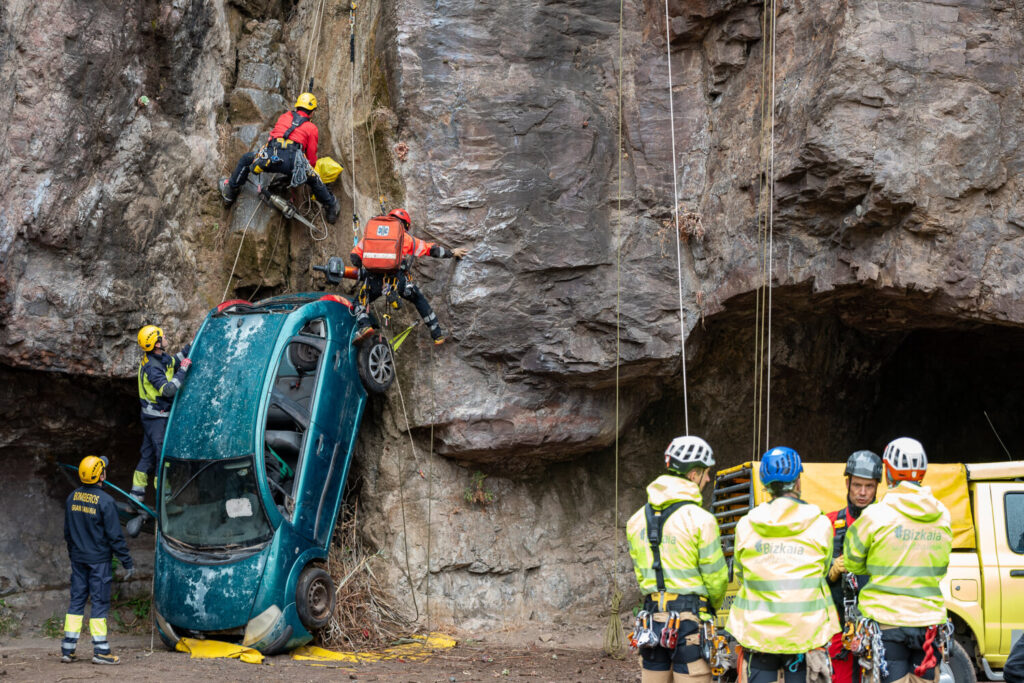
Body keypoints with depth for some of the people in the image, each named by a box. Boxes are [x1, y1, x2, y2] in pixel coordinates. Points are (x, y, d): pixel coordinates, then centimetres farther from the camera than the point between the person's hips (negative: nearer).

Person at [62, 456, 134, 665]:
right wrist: (127, 563, -8)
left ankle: (67, 649, 12)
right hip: (99, 560, -6)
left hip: (78, 558, 6)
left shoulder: (72, 497, 4)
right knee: (100, 602, -1)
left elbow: (67, 531, 14)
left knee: (76, 600, 11)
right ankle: (100, 650, 0)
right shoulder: (105, 501, -16)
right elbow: (115, 536, -15)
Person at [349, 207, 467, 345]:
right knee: (420, 301, 26)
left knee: (361, 301, 26)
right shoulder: (407, 238, 21)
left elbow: (354, 257, 15)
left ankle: (363, 326, -2)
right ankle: (437, 334, 24)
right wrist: (452, 252, 44)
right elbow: (431, 249, 29)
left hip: (373, 281, 0)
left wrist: (364, 269, 32)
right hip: (398, 280, 0)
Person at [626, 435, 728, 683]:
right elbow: (715, 577, -6)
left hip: (652, 616, 6)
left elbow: (640, 573, 11)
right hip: (689, 617, -6)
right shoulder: (700, 520, -11)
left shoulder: (637, 519, 8)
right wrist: (712, 606, 14)